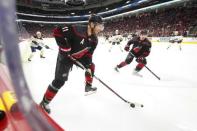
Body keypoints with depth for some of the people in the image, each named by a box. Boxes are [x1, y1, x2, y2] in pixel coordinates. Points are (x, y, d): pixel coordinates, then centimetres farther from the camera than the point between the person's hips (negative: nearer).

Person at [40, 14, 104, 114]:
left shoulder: (94, 39, -8)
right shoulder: (76, 30, -31)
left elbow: (88, 53, -3)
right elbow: (57, 31, -29)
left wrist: (88, 66, -12)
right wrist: (65, 48, -28)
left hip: (79, 56, 8)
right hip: (66, 56, -7)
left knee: (91, 66, 13)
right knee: (60, 80, -10)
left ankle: (88, 87, 33)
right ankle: (44, 102, 9)